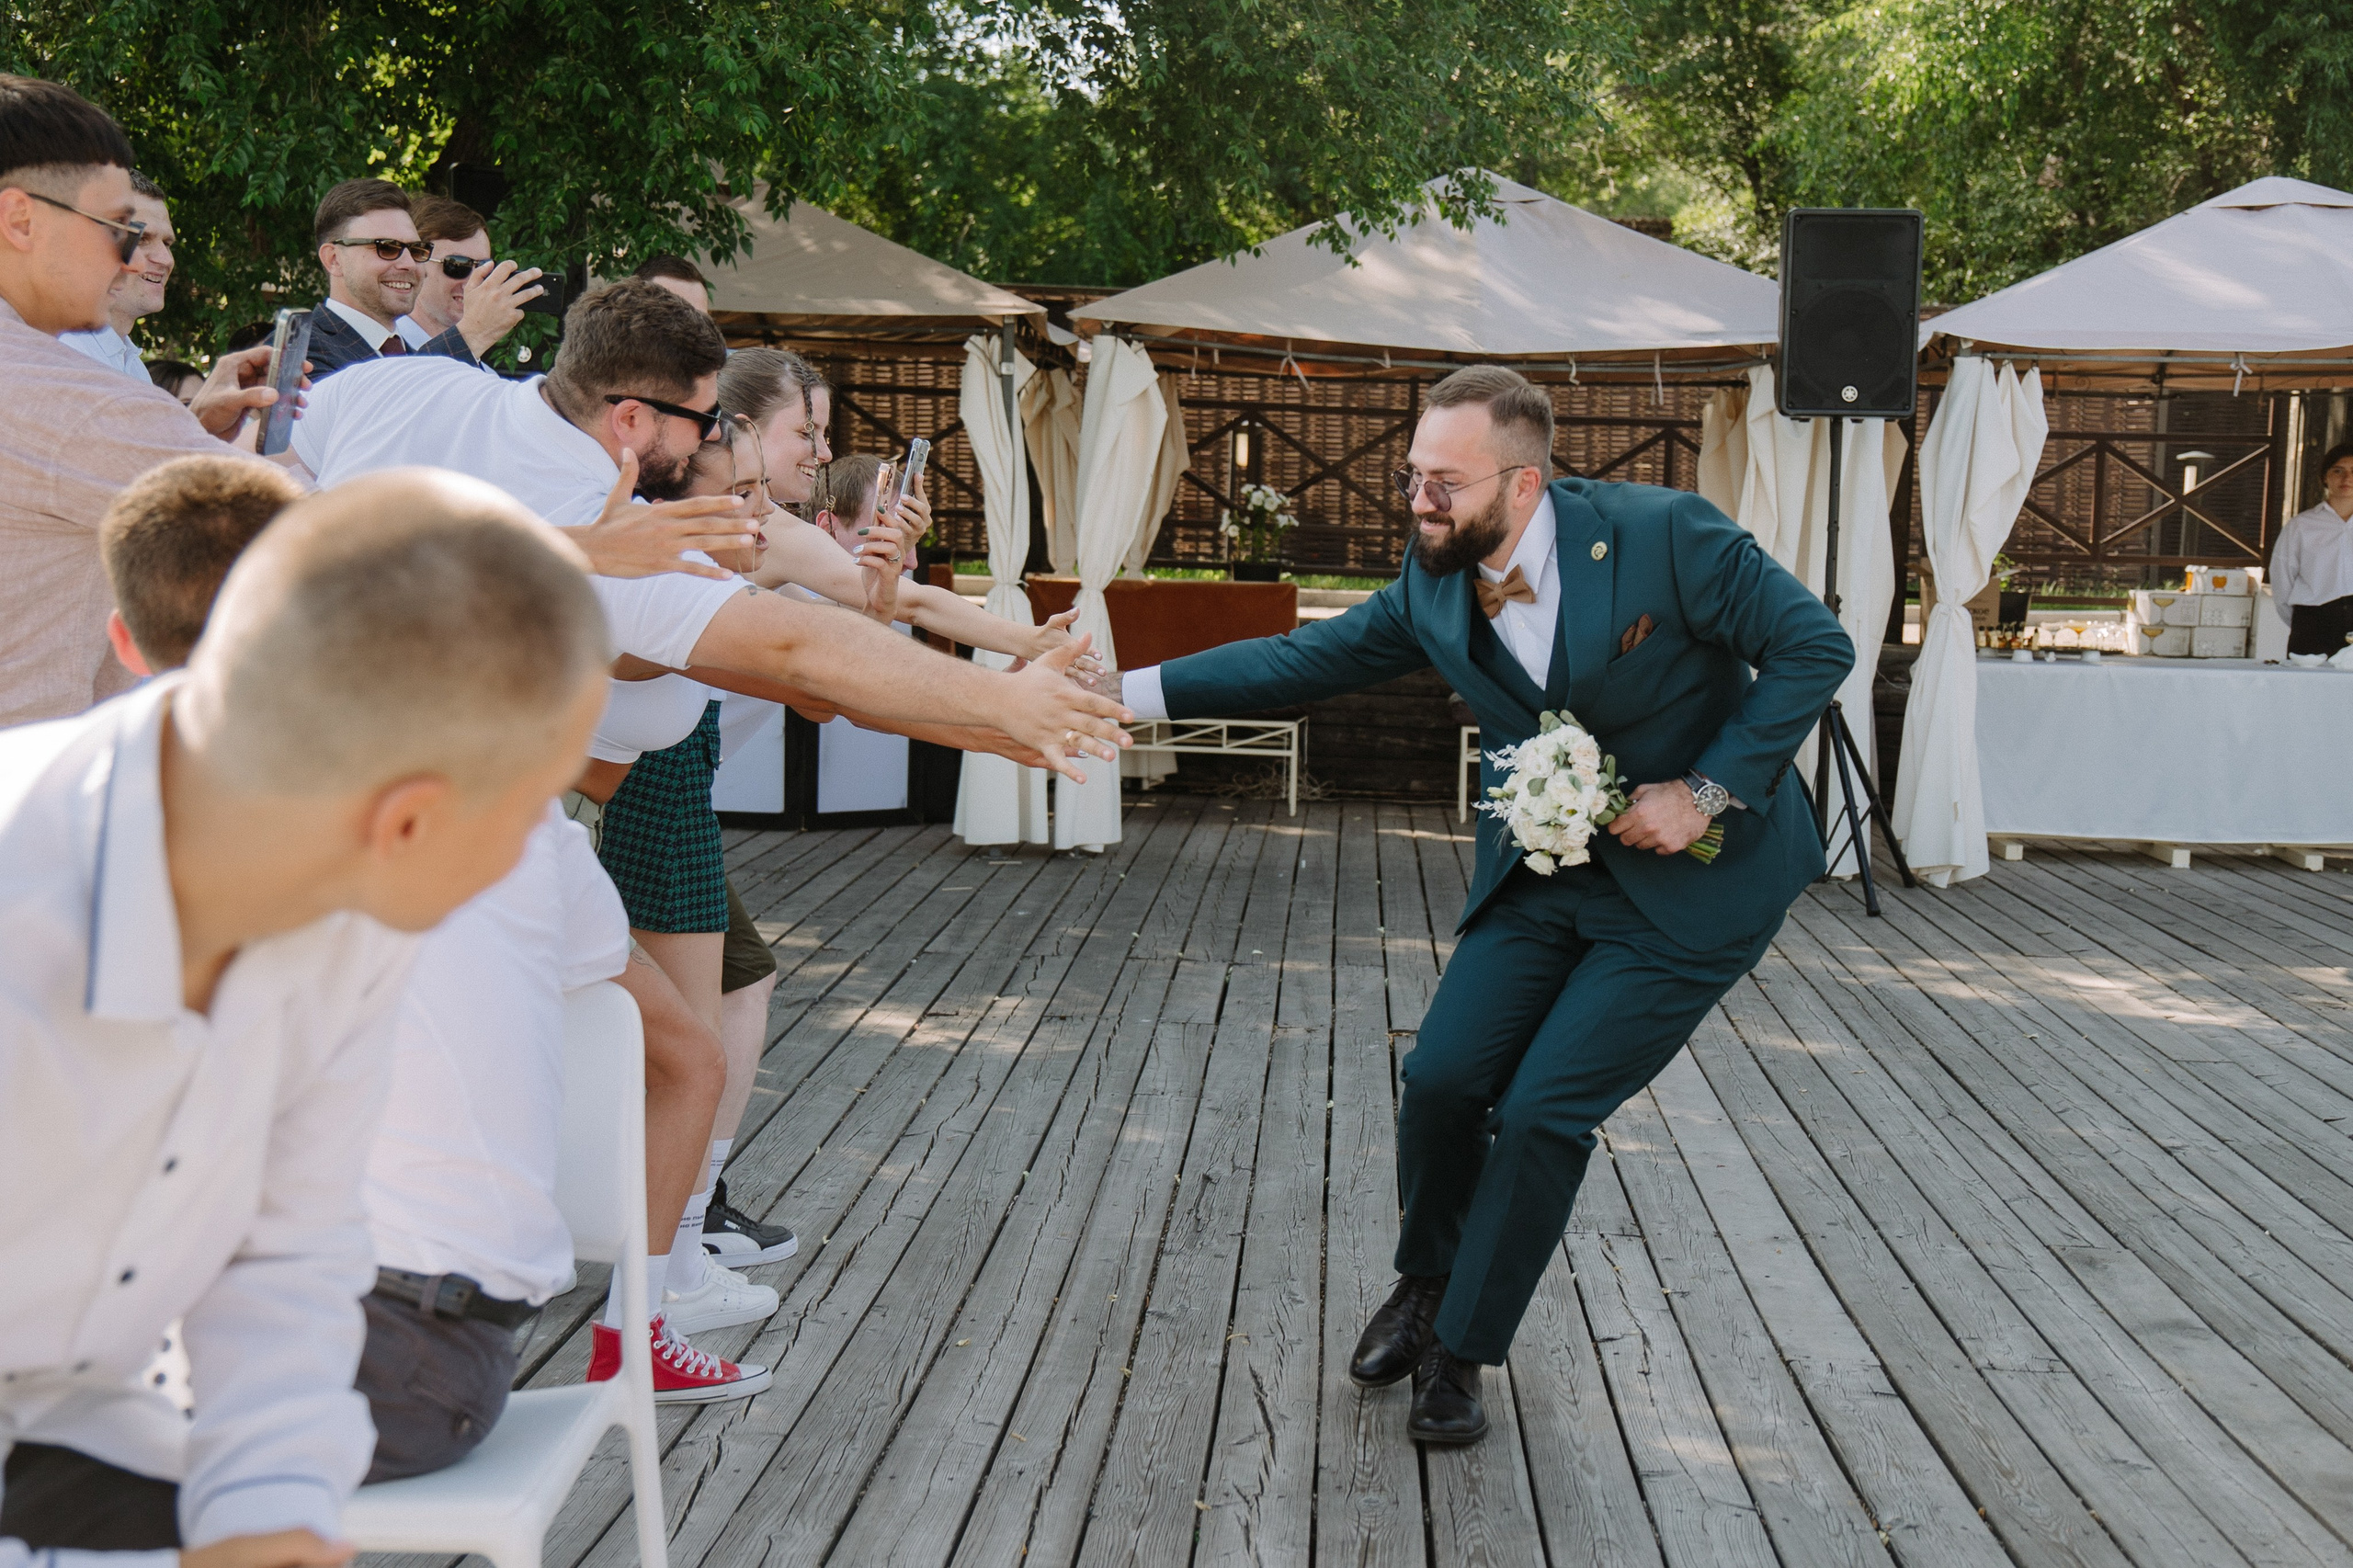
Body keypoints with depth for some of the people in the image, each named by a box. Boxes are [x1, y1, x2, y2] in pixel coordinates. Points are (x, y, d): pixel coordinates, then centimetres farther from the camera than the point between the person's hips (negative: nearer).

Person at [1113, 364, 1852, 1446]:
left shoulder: (1661, 536, -23)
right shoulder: (1433, 588, -6)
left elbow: (1814, 646, -17)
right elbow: (1303, 661, 0)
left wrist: (1707, 791, -21)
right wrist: (1130, 692, -7)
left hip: (1692, 881, -5)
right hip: (1543, 876, 5)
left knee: (1544, 1110, -8)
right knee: (1442, 1081, -2)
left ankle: (1461, 1346, 12)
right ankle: (1426, 1286, 28)